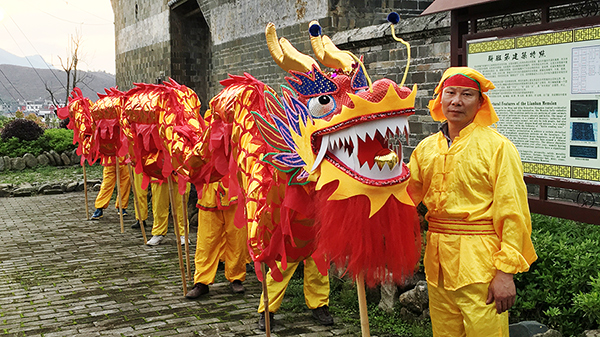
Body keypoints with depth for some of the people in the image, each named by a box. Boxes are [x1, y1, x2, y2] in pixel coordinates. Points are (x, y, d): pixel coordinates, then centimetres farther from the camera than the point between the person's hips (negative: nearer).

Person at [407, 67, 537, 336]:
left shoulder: (497, 147, -7)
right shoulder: (426, 148, 10)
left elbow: (512, 214, -10)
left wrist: (506, 272, -15)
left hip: (481, 263, -5)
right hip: (438, 262, 5)